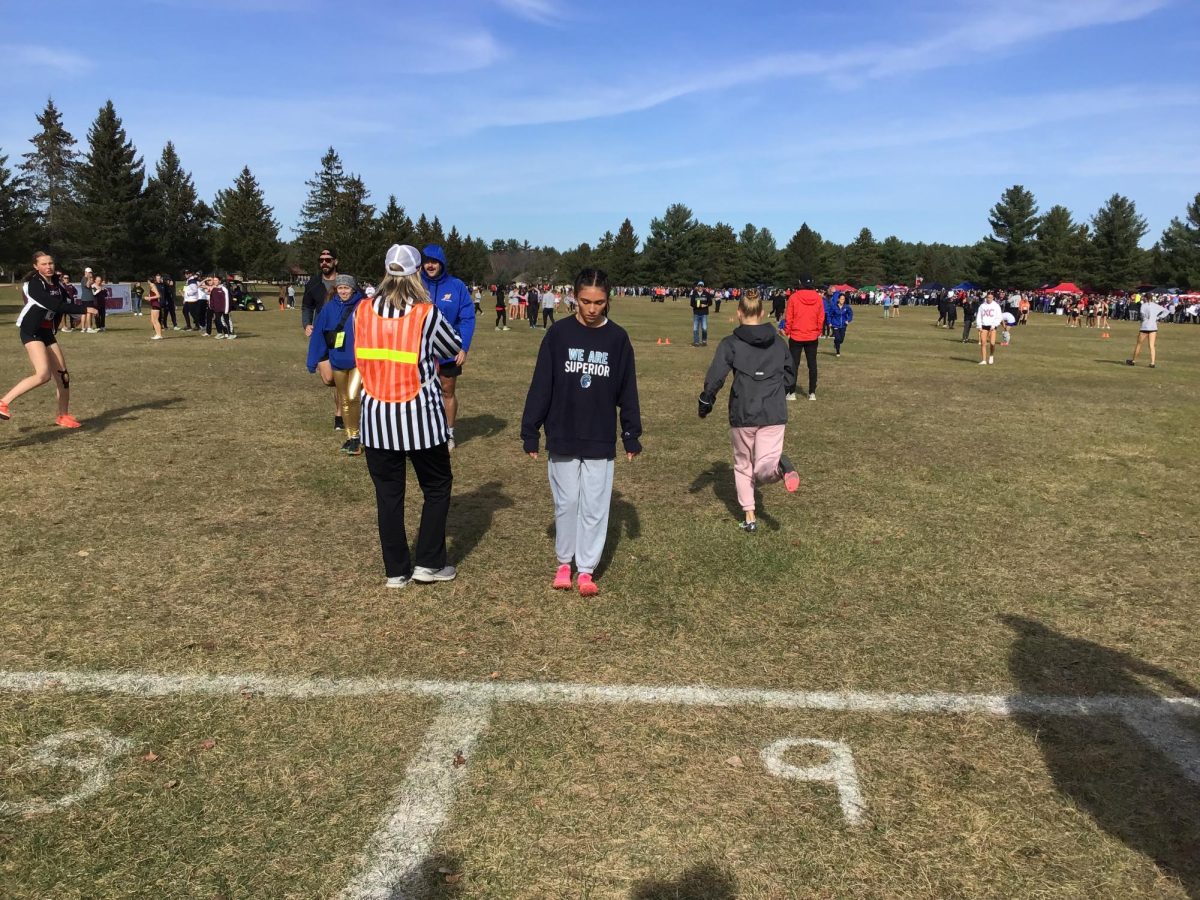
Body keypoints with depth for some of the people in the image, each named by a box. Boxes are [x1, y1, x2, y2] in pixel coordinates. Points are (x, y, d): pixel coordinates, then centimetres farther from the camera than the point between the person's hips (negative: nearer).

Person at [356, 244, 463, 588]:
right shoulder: (427, 314, -9)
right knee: (437, 487, 16)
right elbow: (454, 348, 6)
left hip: (376, 418, 3)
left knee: (388, 494, 12)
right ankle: (429, 563, 16)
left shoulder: (362, 312, -1)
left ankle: (396, 570, 20)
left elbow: (360, 357, 11)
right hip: (420, 417, -3)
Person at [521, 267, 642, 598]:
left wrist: (632, 434, 5)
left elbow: (627, 390, 5)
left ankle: (587, 570, 16)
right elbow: (541, 385, -2)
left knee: (595, 507, 4)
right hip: (562, 438, 0)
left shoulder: (618, 338, -1)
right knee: (566, 503, 10)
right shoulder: (558, 333, -4)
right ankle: (564, 562, 27)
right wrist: (530, 431, -2)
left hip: (601, 441, 0)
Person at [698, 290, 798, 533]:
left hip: (743, 414, -2)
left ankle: (749, 517, 15)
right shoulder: (778, 342, 8)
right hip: (775, 414, 2)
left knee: (743, 465, 17)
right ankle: (780, 466, -34)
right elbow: (789, 375, 15)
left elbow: (715, 378, -10)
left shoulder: (730, 344, -4)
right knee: (763, 469, 1)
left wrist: (705, 403, 3)